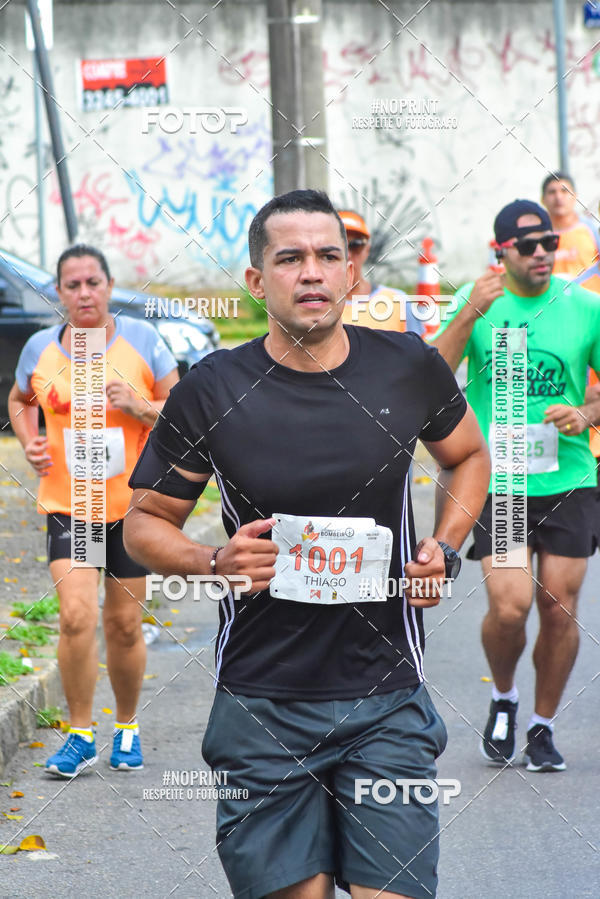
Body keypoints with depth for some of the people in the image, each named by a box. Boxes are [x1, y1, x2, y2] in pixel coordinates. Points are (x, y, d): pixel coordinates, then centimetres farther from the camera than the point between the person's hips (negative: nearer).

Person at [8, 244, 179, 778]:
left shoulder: (141, 339, -3)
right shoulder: (40, 349, 2)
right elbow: (19, 400, 22)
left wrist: (137, 406, -17)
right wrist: (28, 442, 3)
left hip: (132, 504, 0)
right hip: (66, 506, 0)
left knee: (125, 625, 7)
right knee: (76, 615, -15)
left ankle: (128, 727, 28)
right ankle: (80, 735, -1)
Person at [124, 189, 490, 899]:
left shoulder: (410, 368, 1)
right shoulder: (211, 392, -4)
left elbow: (469, 456, 21)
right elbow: (144, 521, 7)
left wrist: (445, 550, 3)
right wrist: (213, 563, -13)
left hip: (386, 700, 1)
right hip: (261, 702, -1)